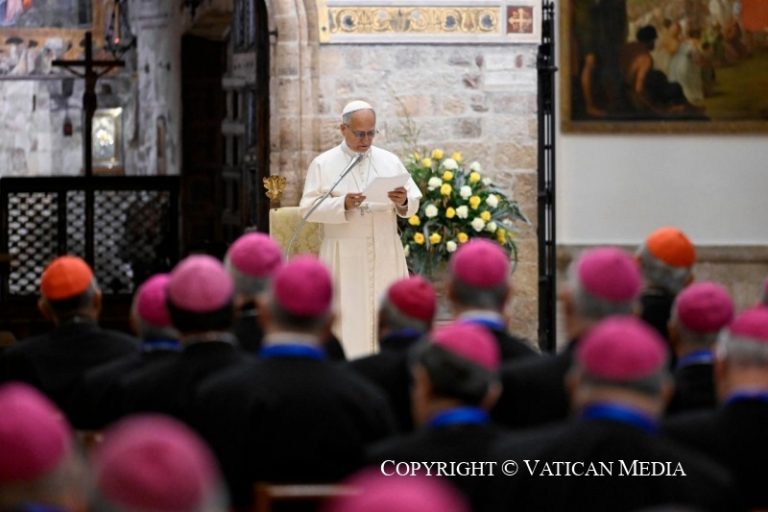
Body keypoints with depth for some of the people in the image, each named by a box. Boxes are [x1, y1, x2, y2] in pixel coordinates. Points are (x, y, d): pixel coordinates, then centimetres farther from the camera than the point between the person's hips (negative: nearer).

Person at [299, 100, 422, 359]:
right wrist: (342, 204, -21)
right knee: (348, 320, -5)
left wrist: (403, 201, -17)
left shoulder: (390, 161, 9)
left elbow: (413, 203, 6)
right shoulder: (323, 164, 2)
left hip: (386, 256, 3)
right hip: (345, 258, -3)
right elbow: (309, 208, -5)